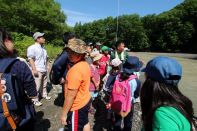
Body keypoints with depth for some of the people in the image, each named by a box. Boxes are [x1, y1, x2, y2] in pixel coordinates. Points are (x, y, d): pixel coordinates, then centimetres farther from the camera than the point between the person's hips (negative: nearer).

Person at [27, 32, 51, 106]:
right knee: (36, 86, -1)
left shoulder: (43, 48, 15)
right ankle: (35, 100, 11)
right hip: (38, 71, -8)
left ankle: (44, 95, 35)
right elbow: (31, 59, -16)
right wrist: (34, 70, -21)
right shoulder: (32, 48, -11)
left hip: (44, 70, 8)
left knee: (44, 84, 19)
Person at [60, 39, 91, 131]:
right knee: (85, 123, 26)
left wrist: (64, 114, -16)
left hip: (77, 106, -8)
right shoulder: (85, 64, -2)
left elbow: (71, 95, -26)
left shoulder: (75, 70, -30)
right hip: (86, 100, 8)